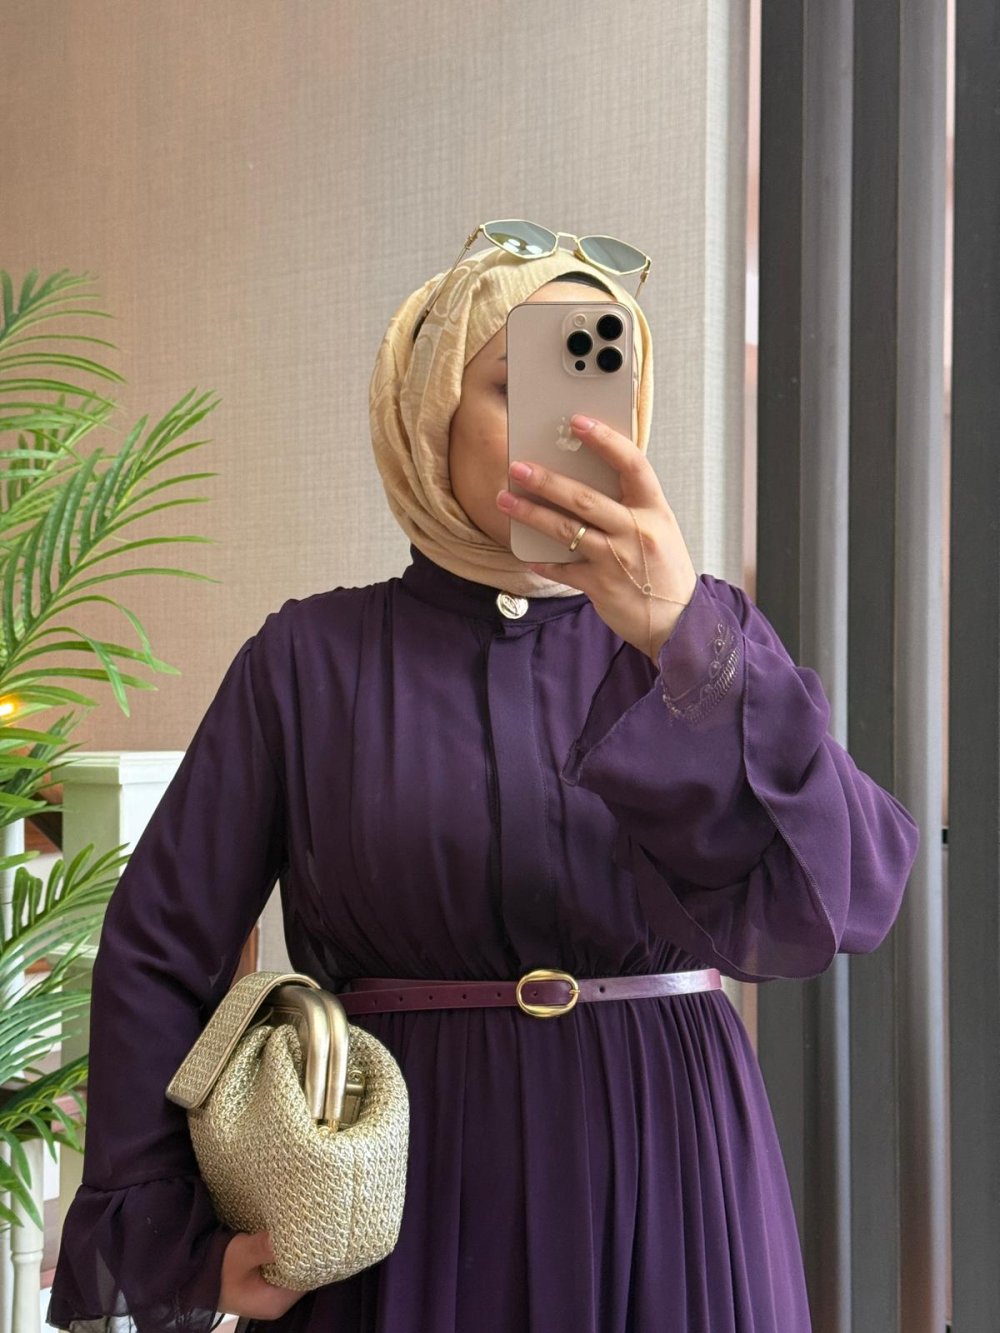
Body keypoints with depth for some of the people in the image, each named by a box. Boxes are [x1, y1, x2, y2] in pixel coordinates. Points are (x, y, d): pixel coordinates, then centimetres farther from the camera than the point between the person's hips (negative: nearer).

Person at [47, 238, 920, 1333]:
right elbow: (156, 952, 1)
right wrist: (180, 1245, -5)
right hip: (401, 1215, -1)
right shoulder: (313, 659, -1)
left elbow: (844, 898, -16)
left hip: (670, 1199, 1)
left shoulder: (697, 634, 1)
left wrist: (687, 641, -29)